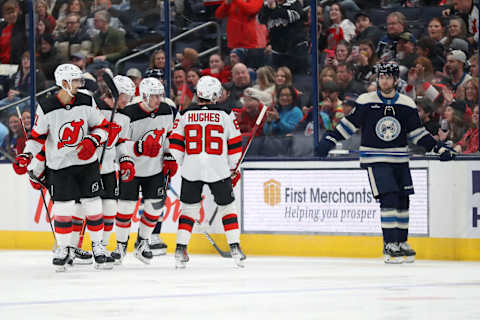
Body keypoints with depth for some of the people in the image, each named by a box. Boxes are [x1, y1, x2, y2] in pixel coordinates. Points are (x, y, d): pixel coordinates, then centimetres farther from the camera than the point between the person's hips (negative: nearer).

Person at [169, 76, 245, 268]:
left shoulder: (184, 114, 5)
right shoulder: (226, 114, 2)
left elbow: (175, 144, 4)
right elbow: (235, 144, 5)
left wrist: (174, 166, 14)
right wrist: (234, 169, 16)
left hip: (191, 170, 1)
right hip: (218, 168, -1)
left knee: (189, 208, 12)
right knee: (227, 207, 13)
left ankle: (181, 249, 3)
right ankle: (235, 248, 7)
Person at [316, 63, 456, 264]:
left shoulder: (407, 105, 4)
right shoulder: (365, 102, -4)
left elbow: (417, 132, 11)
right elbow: (351, 123, 6)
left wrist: (438, 148, 4)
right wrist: (330, 139, -1)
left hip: (399, 160, 4)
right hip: (375, 160, -4)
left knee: (403, 200, 4)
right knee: (389, 198, -15)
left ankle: (401, 242, 18)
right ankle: (390, 245, -12)